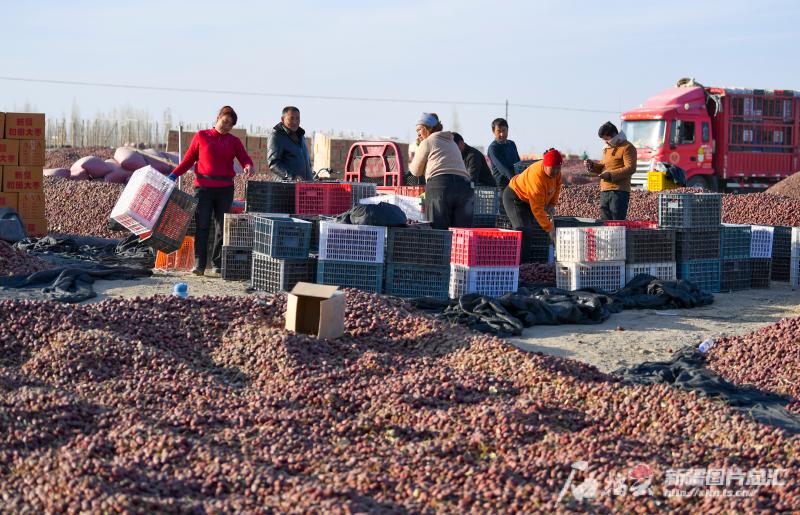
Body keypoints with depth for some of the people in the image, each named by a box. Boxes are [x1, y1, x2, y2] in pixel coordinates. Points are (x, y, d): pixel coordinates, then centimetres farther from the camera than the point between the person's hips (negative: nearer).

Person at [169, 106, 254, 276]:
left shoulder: (234, 141, 11)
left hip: (225, 189, 2)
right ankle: (199, 264, -7)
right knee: (202, 225, -7)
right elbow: (189, 159, 9)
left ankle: (218, 264, 10)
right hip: (203, 187, -2)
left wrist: (248, 166, -23)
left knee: (222, 226, 4)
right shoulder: (201, 136, 7)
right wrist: (174, 174, -2)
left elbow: (245, 158, 1)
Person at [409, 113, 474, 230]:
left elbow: (416, 171, 13)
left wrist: (410, 164, 36)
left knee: (437, 231, -7)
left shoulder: (427, 142, 11)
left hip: (440, 186, -5)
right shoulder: (451, 142, 31)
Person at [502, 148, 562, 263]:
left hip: (528, 198, 9)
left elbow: (557, 186, 10)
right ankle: (519, 265, -24)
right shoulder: (536, 177, -39)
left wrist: (552, 204, -4)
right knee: (523, 230, -23)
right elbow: (537, 209, -37)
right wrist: (550, 229, -35)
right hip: (514, 197, -9)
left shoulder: (555, 171, -14)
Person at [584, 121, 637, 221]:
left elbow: (630, 169, -15)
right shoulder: (607, 149, 22)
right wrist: (592, 165, 10)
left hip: (619, 191, -9)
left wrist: (610, 175, -22)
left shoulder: (627, 147, -5)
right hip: (604, 191, 9)